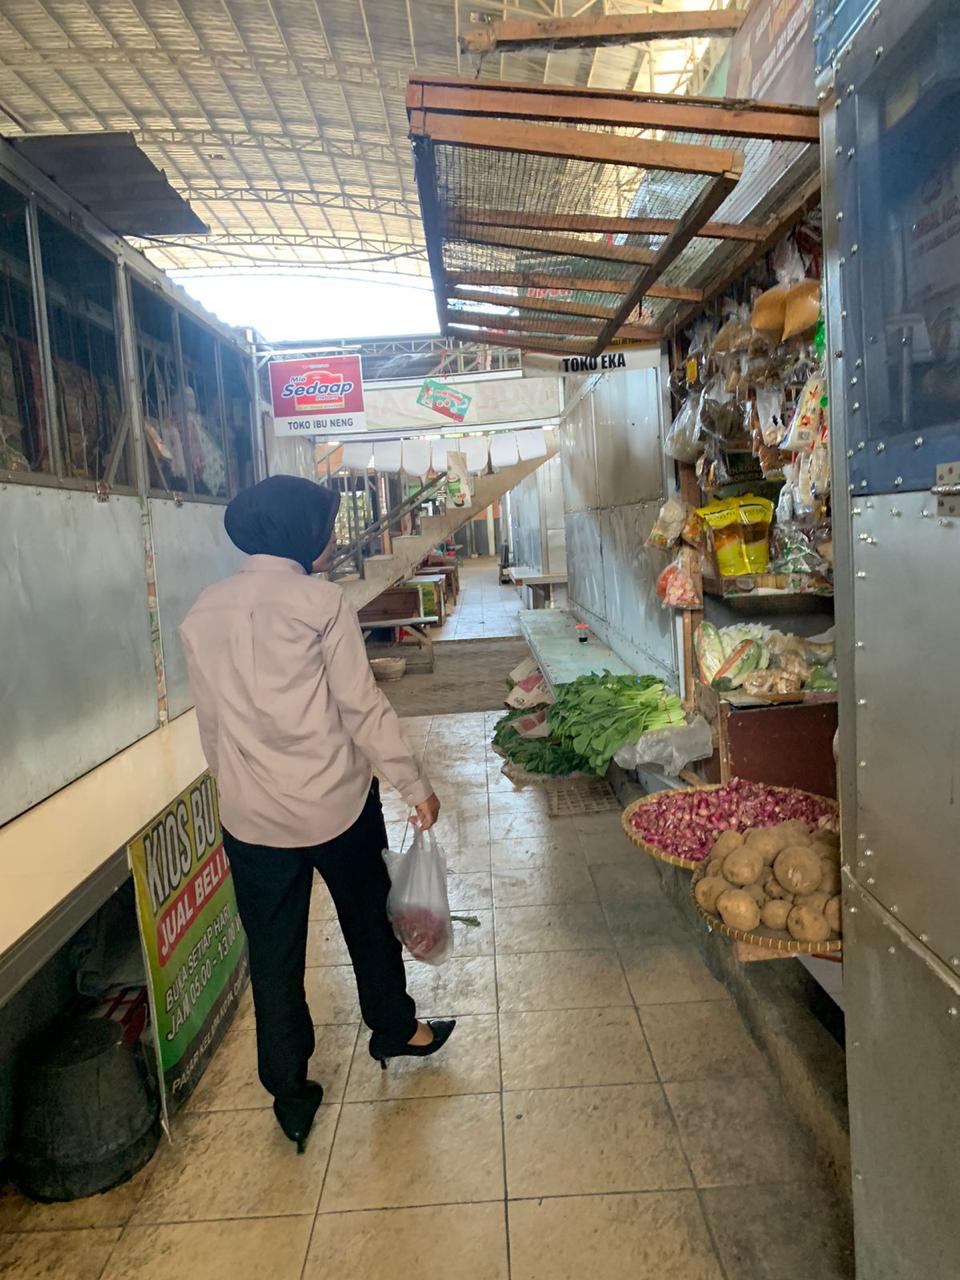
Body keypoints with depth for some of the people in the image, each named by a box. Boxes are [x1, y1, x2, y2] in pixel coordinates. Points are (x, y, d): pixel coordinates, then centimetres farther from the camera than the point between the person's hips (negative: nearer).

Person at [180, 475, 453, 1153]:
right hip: (336, 802, -3)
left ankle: (290, 1096, 29)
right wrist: (415, 783, -5)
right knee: (368, 919, 21)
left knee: (274, 955, 15)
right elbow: (362, 707, -14)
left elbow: (210, 722, 9)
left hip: (251, 815, 4)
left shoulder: (204, 613, 2)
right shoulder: (320, 601, -13)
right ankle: (394, 1029, 43)